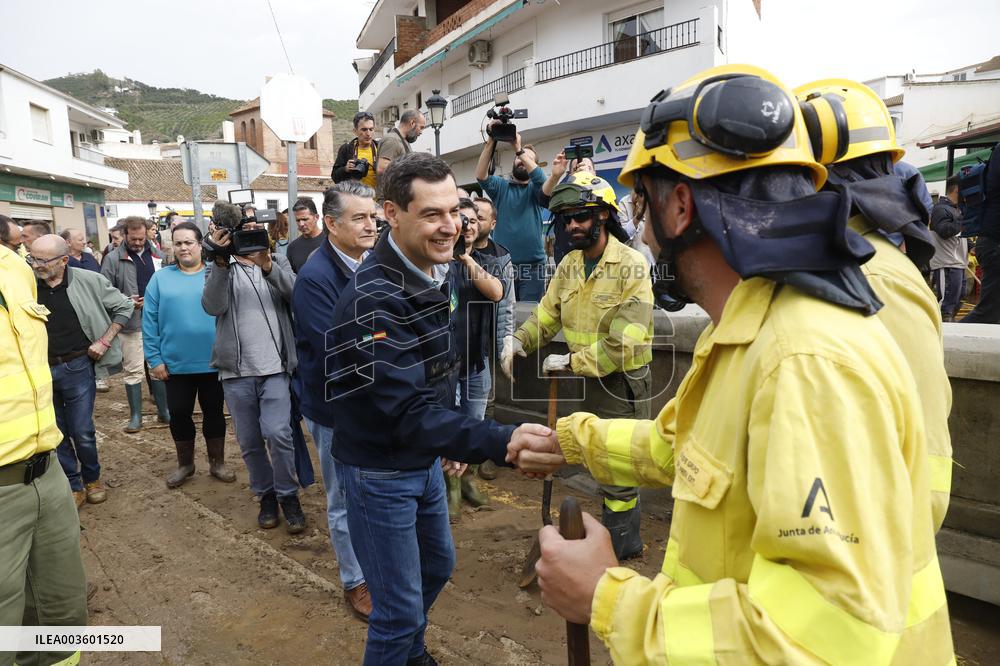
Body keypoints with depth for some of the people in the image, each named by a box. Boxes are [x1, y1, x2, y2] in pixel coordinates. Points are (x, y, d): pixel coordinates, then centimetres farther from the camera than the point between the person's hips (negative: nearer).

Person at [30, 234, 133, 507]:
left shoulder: (88, 281, -8)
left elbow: (124, 307, 2)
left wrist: (104, 341, -4)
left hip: (77, 367, -2)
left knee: (82, 432, 5)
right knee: (55, 434, 11)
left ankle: (92, 479, 30)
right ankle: (74, 487, 27)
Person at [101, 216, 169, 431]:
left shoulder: (156, 255, 7)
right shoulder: (113, 259, -3)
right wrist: (126, 301, -17)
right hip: (131, 323, -3)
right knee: (133, 370, 4)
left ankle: (164, 410, 24)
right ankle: (135, 416, 16)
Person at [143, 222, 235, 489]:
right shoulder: (161, 278, 1)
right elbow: (150, 321, 1)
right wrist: (154, 359, -3)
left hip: (214, 362, -1)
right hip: (176, 364, 1)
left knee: (214, 412, 13)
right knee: (179, 414, 13)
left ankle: (217, 462, 29)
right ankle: (185, 464, 32)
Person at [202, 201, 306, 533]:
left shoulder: (276, 261, 8)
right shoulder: (218, 267, 8)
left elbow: (295, 293, -11)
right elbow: (212, 306, -11)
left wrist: (266, 264, -27)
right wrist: (221, 263, -23)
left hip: (275, 367, -1)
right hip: (236, 370, 2)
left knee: (277, 433, -13)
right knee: (249, 441, 9)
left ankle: (288, 496, 7)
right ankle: (266, 495, 29)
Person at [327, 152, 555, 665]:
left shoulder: (442, 274, -2)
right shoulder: (372, 301, -29)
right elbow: (409, 412, -35)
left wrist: (449, 440, 15)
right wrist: (501, 441, -45)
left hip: (425, 461, 9)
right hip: (380, 472, -8)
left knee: (438, 564, 27)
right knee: (399, 609, 4)